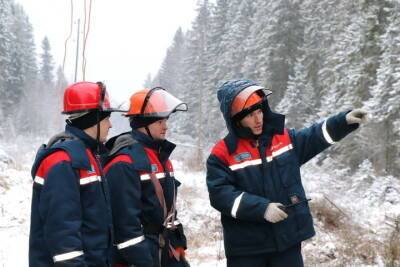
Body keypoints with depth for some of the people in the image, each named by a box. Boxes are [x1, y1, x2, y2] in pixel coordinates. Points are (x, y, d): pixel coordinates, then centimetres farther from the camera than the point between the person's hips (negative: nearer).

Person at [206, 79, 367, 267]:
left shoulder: (283, 137, 5)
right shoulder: (223, 154, -9)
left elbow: (314, 138, 15)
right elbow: (220, 194, -17)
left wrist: (344, 121, 2)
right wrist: (262, 208, -24)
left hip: (287, 238, 4)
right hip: (246, 246, -4)